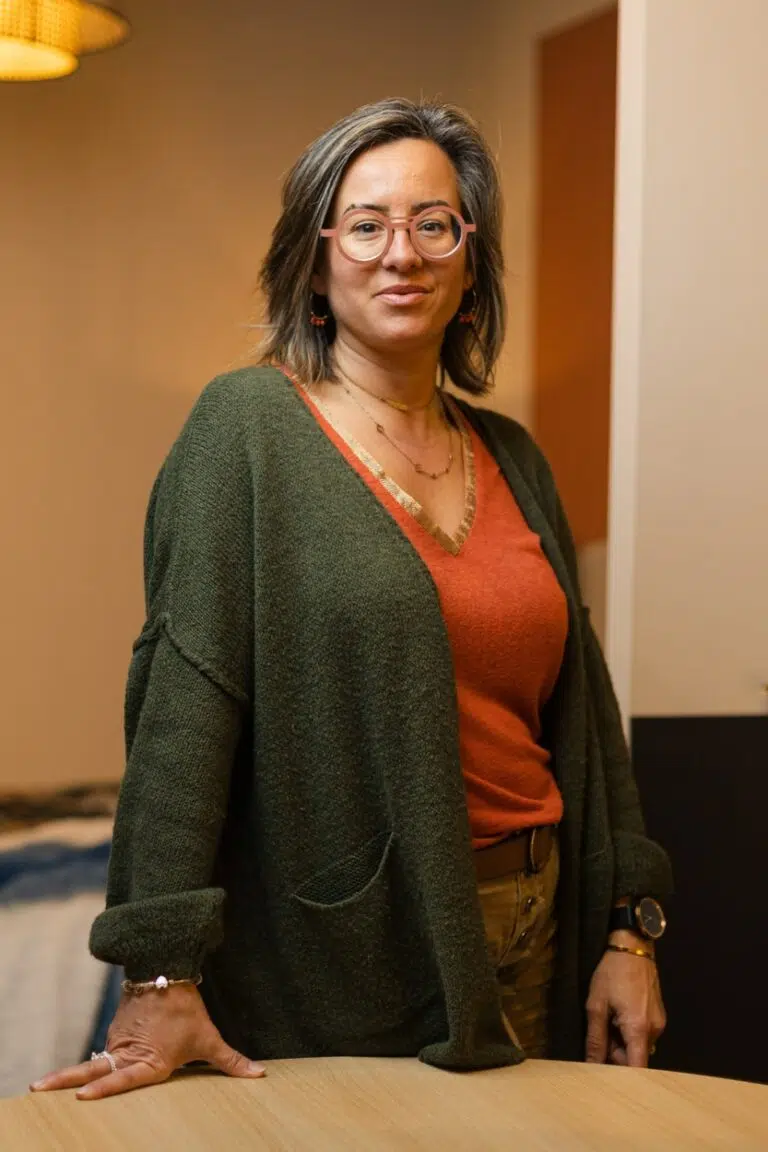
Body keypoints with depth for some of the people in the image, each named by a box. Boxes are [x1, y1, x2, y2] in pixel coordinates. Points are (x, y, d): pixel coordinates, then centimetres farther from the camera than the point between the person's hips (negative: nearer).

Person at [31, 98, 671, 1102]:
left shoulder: (512, 457, 10)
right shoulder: (247, 427, -7)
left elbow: (582, 705, 13)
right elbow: (184, 702, -15)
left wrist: (629, 927, 8)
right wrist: (164, 972, -20)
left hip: (525, 937, 6)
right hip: (329, 947, -5)